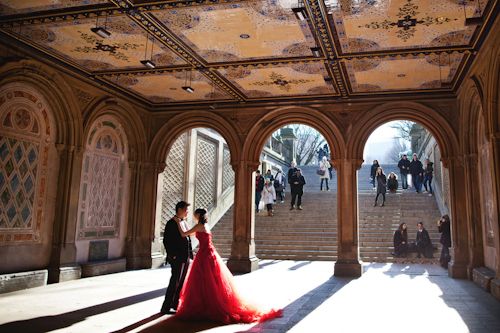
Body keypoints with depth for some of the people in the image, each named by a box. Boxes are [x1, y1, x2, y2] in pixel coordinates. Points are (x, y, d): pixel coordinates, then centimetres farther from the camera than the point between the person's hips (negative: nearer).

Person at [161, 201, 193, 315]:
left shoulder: (183, 222, 15)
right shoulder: (172, 223, -12)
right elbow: (167, 241, -15)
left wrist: (190, 253, 13)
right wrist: (173, 255, -18)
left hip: (186, 257, 9)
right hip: (177, 258, -9)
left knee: (181, 282, 15)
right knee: (175, 282, -3)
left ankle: (175, 304, 26)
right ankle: (166, 307, 6)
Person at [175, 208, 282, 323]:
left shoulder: (200, 226, -13)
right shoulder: (204, 225, 14)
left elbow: (184, 234, -12)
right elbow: (191, 233, 25)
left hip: (205, 256, -9)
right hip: (209, 254, 9)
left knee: (205, 282, -1)